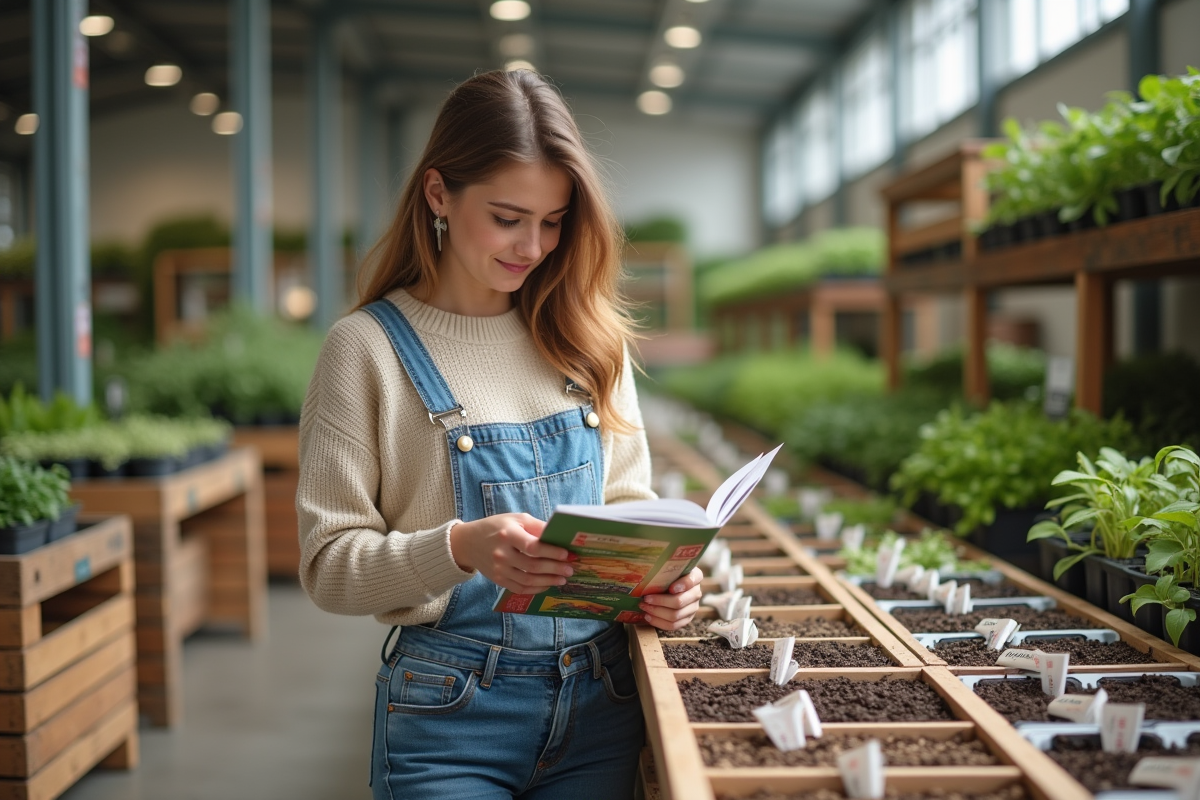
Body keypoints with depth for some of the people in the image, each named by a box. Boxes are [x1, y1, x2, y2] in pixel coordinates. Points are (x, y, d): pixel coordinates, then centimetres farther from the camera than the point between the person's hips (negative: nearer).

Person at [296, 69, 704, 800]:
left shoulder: (587, 338, 5)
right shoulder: (370, 346, -7)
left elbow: (626, 502, 11)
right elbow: (330, 564, -9)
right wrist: (458, 548, -26)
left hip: (599, 700, 4)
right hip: (450, 711, -3)